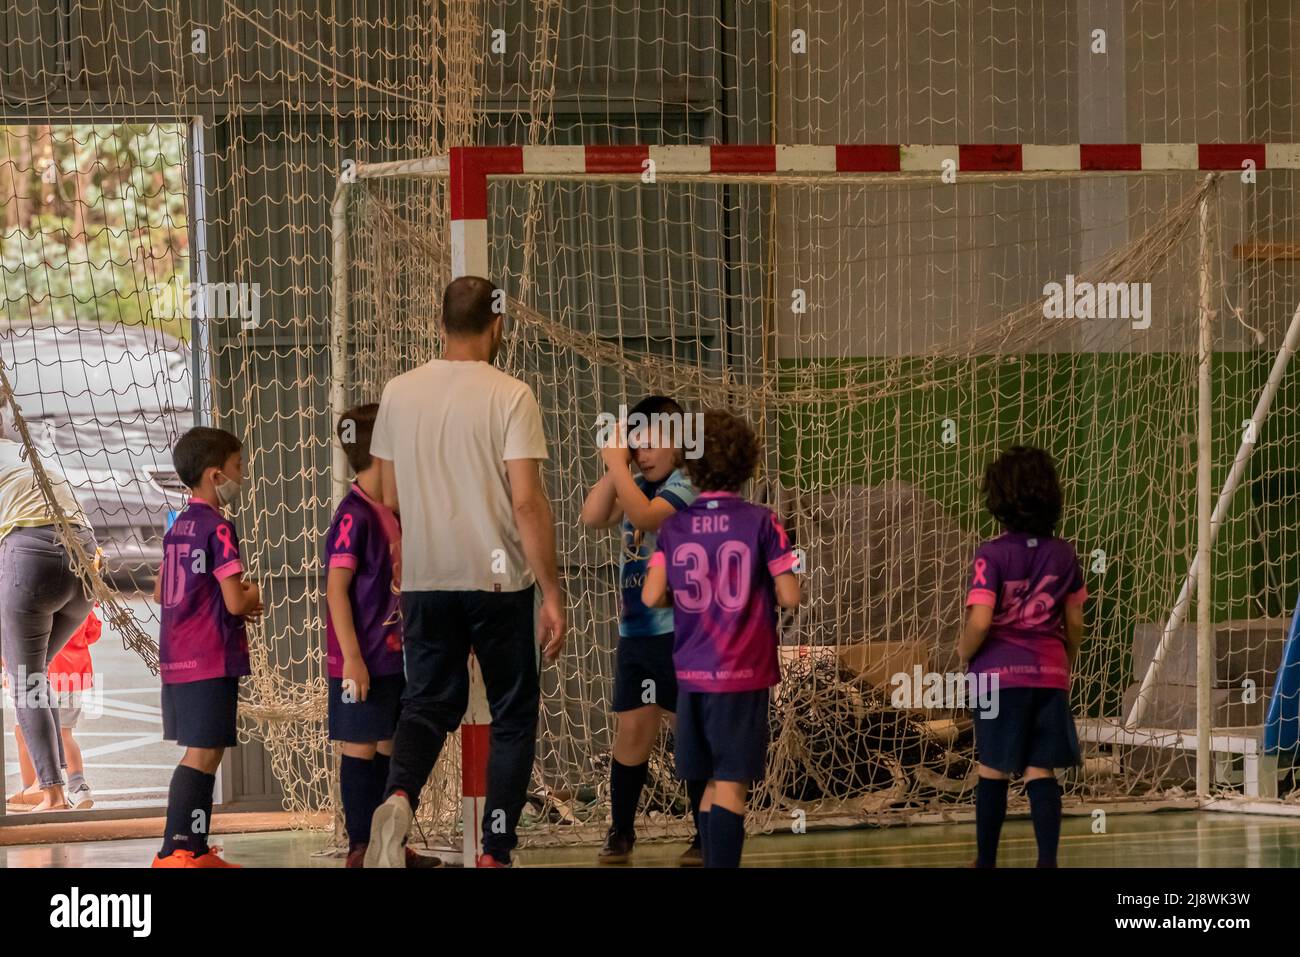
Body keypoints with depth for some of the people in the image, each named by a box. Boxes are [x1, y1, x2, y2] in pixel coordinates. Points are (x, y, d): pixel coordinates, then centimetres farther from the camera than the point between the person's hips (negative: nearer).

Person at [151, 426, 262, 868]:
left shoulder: (178, 527, 12)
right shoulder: (218, 528, -14)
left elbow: (161, 592, 23)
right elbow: (234, 603, -19)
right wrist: (252, 598, 5)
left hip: (176, 659, 9)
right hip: (211, 659, -9)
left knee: (203, 753, 16)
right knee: (203, 753, -8)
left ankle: (196, 849, 21)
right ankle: (175, 852, -12)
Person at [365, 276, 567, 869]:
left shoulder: (399, 393, 4)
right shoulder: (510, 397, -9)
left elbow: (389, 498, 11)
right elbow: (526, 502, -14)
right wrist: (553, 596, -9)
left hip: (423, 579, 3)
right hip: (497, 577, -3)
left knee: (428, 703, 11)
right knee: (513, 715, 10)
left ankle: (400, 797, -18)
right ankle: (495, 853, 6)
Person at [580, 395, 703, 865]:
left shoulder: (685, 487, -10)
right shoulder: (636, 487, 11)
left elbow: (645, 515, -26)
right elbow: (593, 517, 1)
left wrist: (616, 463, -20)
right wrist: (615, 467, -5)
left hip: (679, 631, -6)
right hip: (634, 630, 6)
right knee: (634, 729, 7)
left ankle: (708, 835, 6)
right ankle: (620, 832, 14)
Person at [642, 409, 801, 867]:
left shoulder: (674, 526, 1)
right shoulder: (761, 523, -8)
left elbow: (652, 596, -3)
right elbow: (789, 597, -8)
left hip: (692, 675, 4)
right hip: (743, 675, -4)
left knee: (712, 786, 15)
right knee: (731, 786, -5)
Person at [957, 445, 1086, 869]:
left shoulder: (992, 555, -11)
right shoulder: (1063, 554, 1)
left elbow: (980, 622, -18)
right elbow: (1075, 621, 6)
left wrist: (964, 651, 1)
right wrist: (1068, 665, 22)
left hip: (1000, 674, -3)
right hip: (1049, 673, 3)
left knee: (993, 771, 8)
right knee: (1040, 771, 3)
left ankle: (986, 860, 16)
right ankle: (1048, 859, -7)